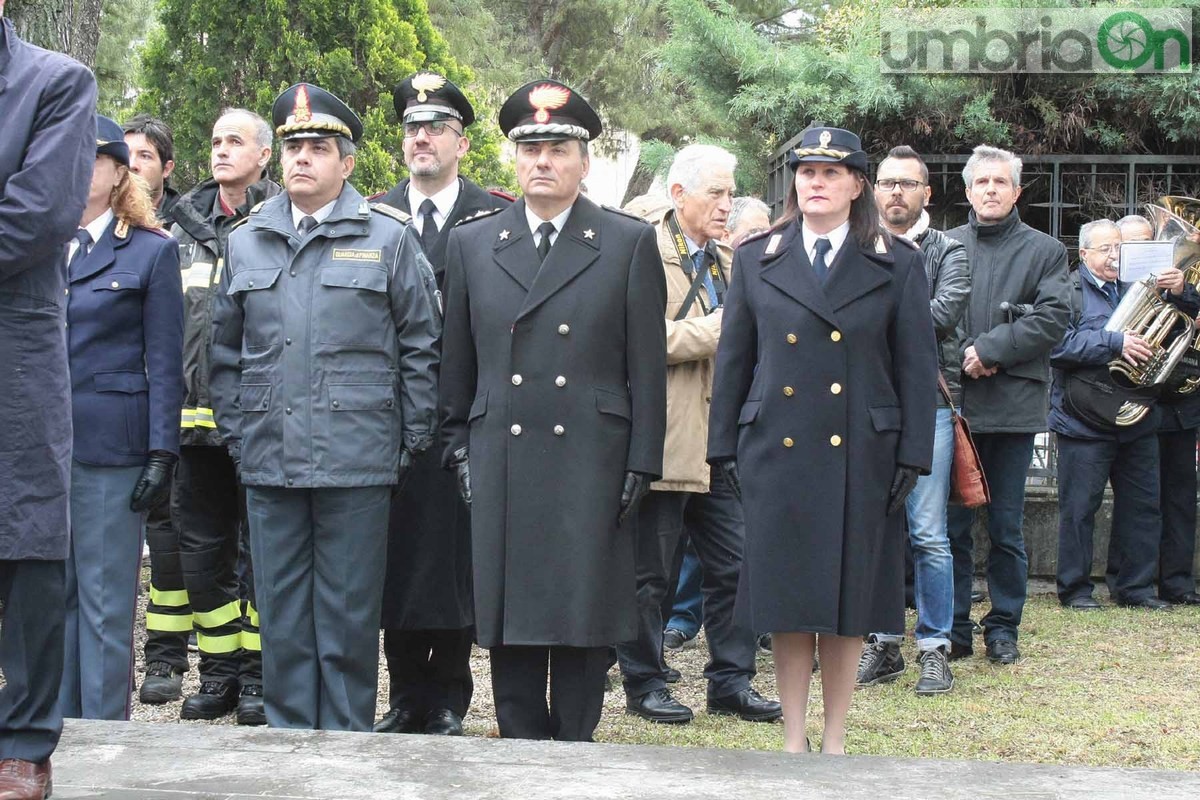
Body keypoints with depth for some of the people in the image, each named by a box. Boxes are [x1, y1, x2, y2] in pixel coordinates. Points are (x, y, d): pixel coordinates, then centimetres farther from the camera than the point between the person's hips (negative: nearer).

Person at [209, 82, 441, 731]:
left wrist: (411, 445, -1)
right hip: (268, 460, 3)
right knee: (281, 616, 8)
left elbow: (420, 349, 2)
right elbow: (226, 352, 16)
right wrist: (236, 434, 7)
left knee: (349, 617, 3)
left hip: (356, 459, -3)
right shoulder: (245, 242, 12)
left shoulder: (388, 238, 2)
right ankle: (287, 734, 18)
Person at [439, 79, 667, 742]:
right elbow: (457, 359, 13)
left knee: (585, 614, 2)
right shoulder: (471, 244, 10)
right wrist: (458, 445, 7)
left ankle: (574, 742, 12)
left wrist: (641, 463, -3)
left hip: (592, 462, -2)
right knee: (508, 614, 5)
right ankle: (522, 745, 14)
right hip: (501, 460, 2)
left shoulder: (630, 244, 4)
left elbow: (646, 365, 2)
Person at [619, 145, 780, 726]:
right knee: (649, 572, 3)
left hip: (720, 440, 7)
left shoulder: (725, 259, 19)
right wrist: (719, 328, -16)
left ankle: (731, 681, 17)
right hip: (662, 440, -7)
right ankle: (644, 684, 14)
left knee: (733, 565, 7)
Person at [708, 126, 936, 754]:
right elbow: (732, 360, 10)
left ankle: (834, 739, 16)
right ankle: (793, 739, 14)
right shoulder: (756, 259, 8)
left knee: (847, 605, 4)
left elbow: (917, 367, 2)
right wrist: (725, 446, 5)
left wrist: (912, 458, -4)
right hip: (776, 453, 1)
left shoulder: (896, 264, 4)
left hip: (860, 460, -1)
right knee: (784, 599, 4)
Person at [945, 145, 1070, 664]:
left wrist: (990, 349, -13)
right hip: (951, 402, 1)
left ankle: (1003, 628, 15)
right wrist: (960, 355, -13)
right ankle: (952, 628, 12)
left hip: (1012, 405, -1)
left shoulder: (1045, 251, 7)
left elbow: (1053, 318, -5)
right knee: (951, 525, 4)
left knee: (1007, 528, 5)